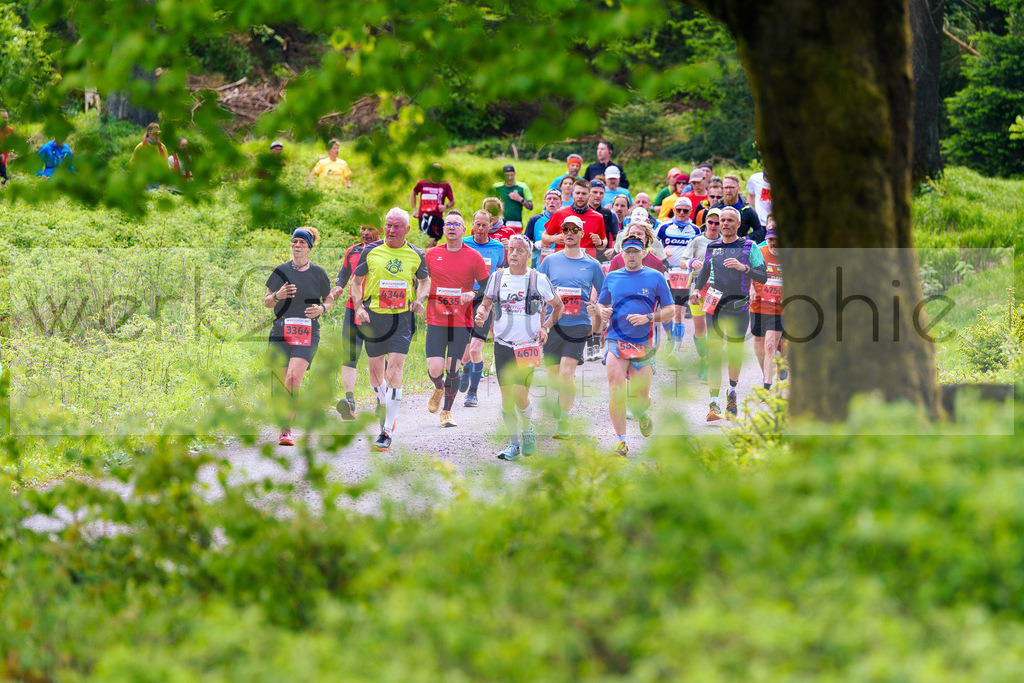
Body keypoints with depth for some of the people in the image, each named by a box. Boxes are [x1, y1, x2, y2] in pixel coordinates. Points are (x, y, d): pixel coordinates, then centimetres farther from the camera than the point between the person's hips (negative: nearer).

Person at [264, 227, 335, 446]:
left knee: (294, 377, -20)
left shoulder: (318, 273, 5)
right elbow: (266, 301, 12)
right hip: (281, 331, 2)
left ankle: (286, 429, -14)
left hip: (308, 333, -2)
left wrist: (321, 308, -5)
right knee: (282, 383, -2)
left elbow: (330, 299, 17)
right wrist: (278, 296, -10)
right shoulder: (282, 271, 7)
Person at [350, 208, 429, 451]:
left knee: (394, 371, -12)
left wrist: (419, 299, 0)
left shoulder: (416, 256, 3)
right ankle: (386, 408, 39)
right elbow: (356, 281, 9)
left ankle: (387, 431, -12)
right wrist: (359, 307, -6)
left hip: (402, 318, -1)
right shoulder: (371, 252, 1)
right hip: (374, 317, 1)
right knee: (375, 370, 9)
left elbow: (425, 281, 20)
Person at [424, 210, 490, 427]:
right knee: (435, 369, -9)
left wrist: (472, 295, -14)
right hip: (436, 320, 1)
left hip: (462, 322, -1)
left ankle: (446, 412, 15)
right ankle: (438, 388, 27)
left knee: (452, 369, -3)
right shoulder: (432, 254, 5)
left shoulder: (474, 257, -1)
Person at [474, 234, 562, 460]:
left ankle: (528, 430, 14)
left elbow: (558, 306, 13)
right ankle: (514, 443, 13)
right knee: (507, 397, 0)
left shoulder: (539, 280, -1)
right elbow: (486, 303, 18)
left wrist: (545, 327, 0)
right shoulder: (497, 278, 5)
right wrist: (482, 313, -5)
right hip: (503, 346, 3)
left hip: (528, 347, -3)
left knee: (520, 395, -14)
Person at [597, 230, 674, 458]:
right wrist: (602, 312, -2)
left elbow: (669, 311, 3)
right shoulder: (612, 278, 11)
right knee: (616, 393, -15)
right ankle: (622, 441, -6)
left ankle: (642, 414, 40)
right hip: (616, 341, 1)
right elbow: (602, 304, 23)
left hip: (643, 343, -1)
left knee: (640, 398, 2)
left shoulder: (655, 278, 3)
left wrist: (647, 318, -14)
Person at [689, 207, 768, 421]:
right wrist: (695, 290, 6)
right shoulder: (712, 248, 14)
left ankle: (732, 393, 27)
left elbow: (762, 277, -1)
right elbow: (703, 273, 25)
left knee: (735, 353, 1)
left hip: (739, 308, -1)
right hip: (715, 307, 1)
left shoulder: (749, 247, 5)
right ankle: (714, 404, -12)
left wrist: (743, 267, -17)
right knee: (714, 354, -9)